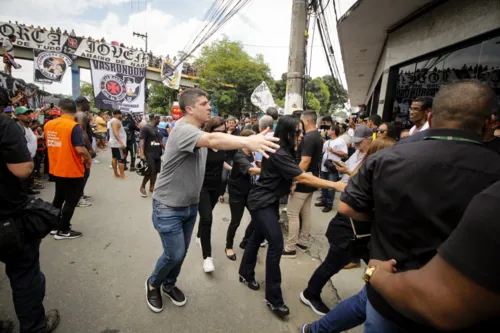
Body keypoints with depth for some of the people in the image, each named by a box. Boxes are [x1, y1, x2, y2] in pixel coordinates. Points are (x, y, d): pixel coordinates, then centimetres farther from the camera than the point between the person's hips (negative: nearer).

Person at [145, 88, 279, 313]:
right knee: (174, 254, 2)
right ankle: (153, 284, 33)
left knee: (182, 251, 18)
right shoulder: (183, 130, -27)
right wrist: (248, 142, -57)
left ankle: (169, 285, 44)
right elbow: (213, 140, -45)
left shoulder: (198, 131, 6)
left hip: (190, 204, 8)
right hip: (168, 207, -8)